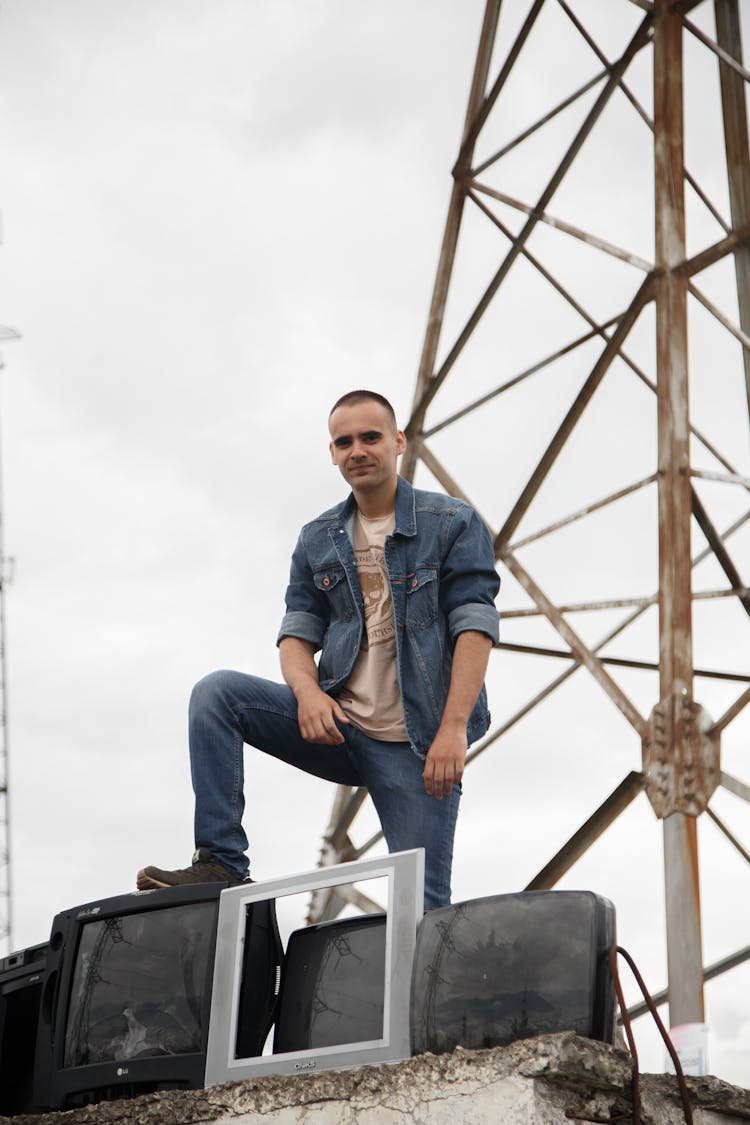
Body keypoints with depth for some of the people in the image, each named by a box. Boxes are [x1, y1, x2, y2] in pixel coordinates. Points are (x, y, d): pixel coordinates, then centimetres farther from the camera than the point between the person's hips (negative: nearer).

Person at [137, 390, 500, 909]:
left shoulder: (454, 524, -2)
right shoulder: (318, 540, 12)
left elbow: (475, 626, -11)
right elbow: (298, 631, 7)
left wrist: (453, 728, -22)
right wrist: (307, 691, -17)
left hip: (417, 747, -4)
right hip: (337, 725, 4)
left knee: (423, 906, -10)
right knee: (216, 692, -14)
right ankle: (221, 864, -14)